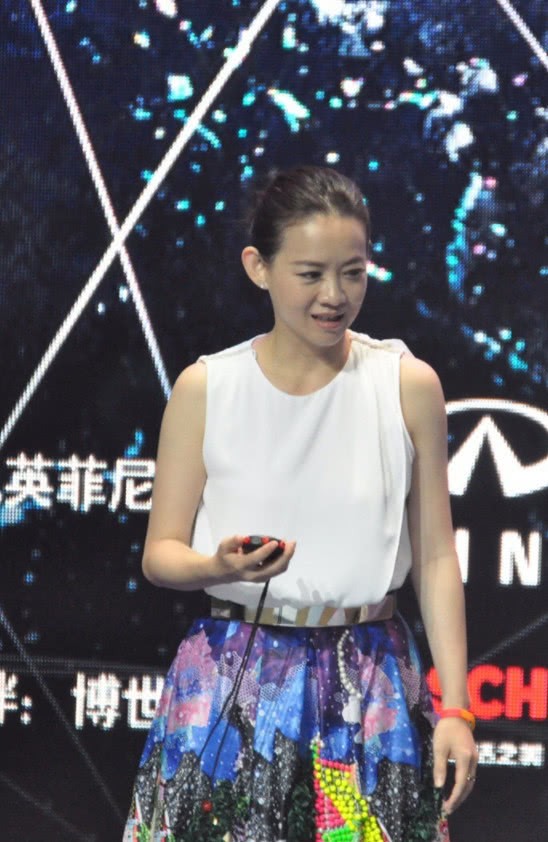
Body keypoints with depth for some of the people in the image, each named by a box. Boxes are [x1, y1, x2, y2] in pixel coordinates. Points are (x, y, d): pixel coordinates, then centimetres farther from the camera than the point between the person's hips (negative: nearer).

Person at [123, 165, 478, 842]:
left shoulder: (407, 386, -1)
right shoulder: (205, 388, -2)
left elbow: (435, 557, 2)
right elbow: (160, 552, 2)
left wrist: (455, 708, -2)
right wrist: (221, 566, -20)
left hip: (370, 689, 0)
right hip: (233, 685, 0)